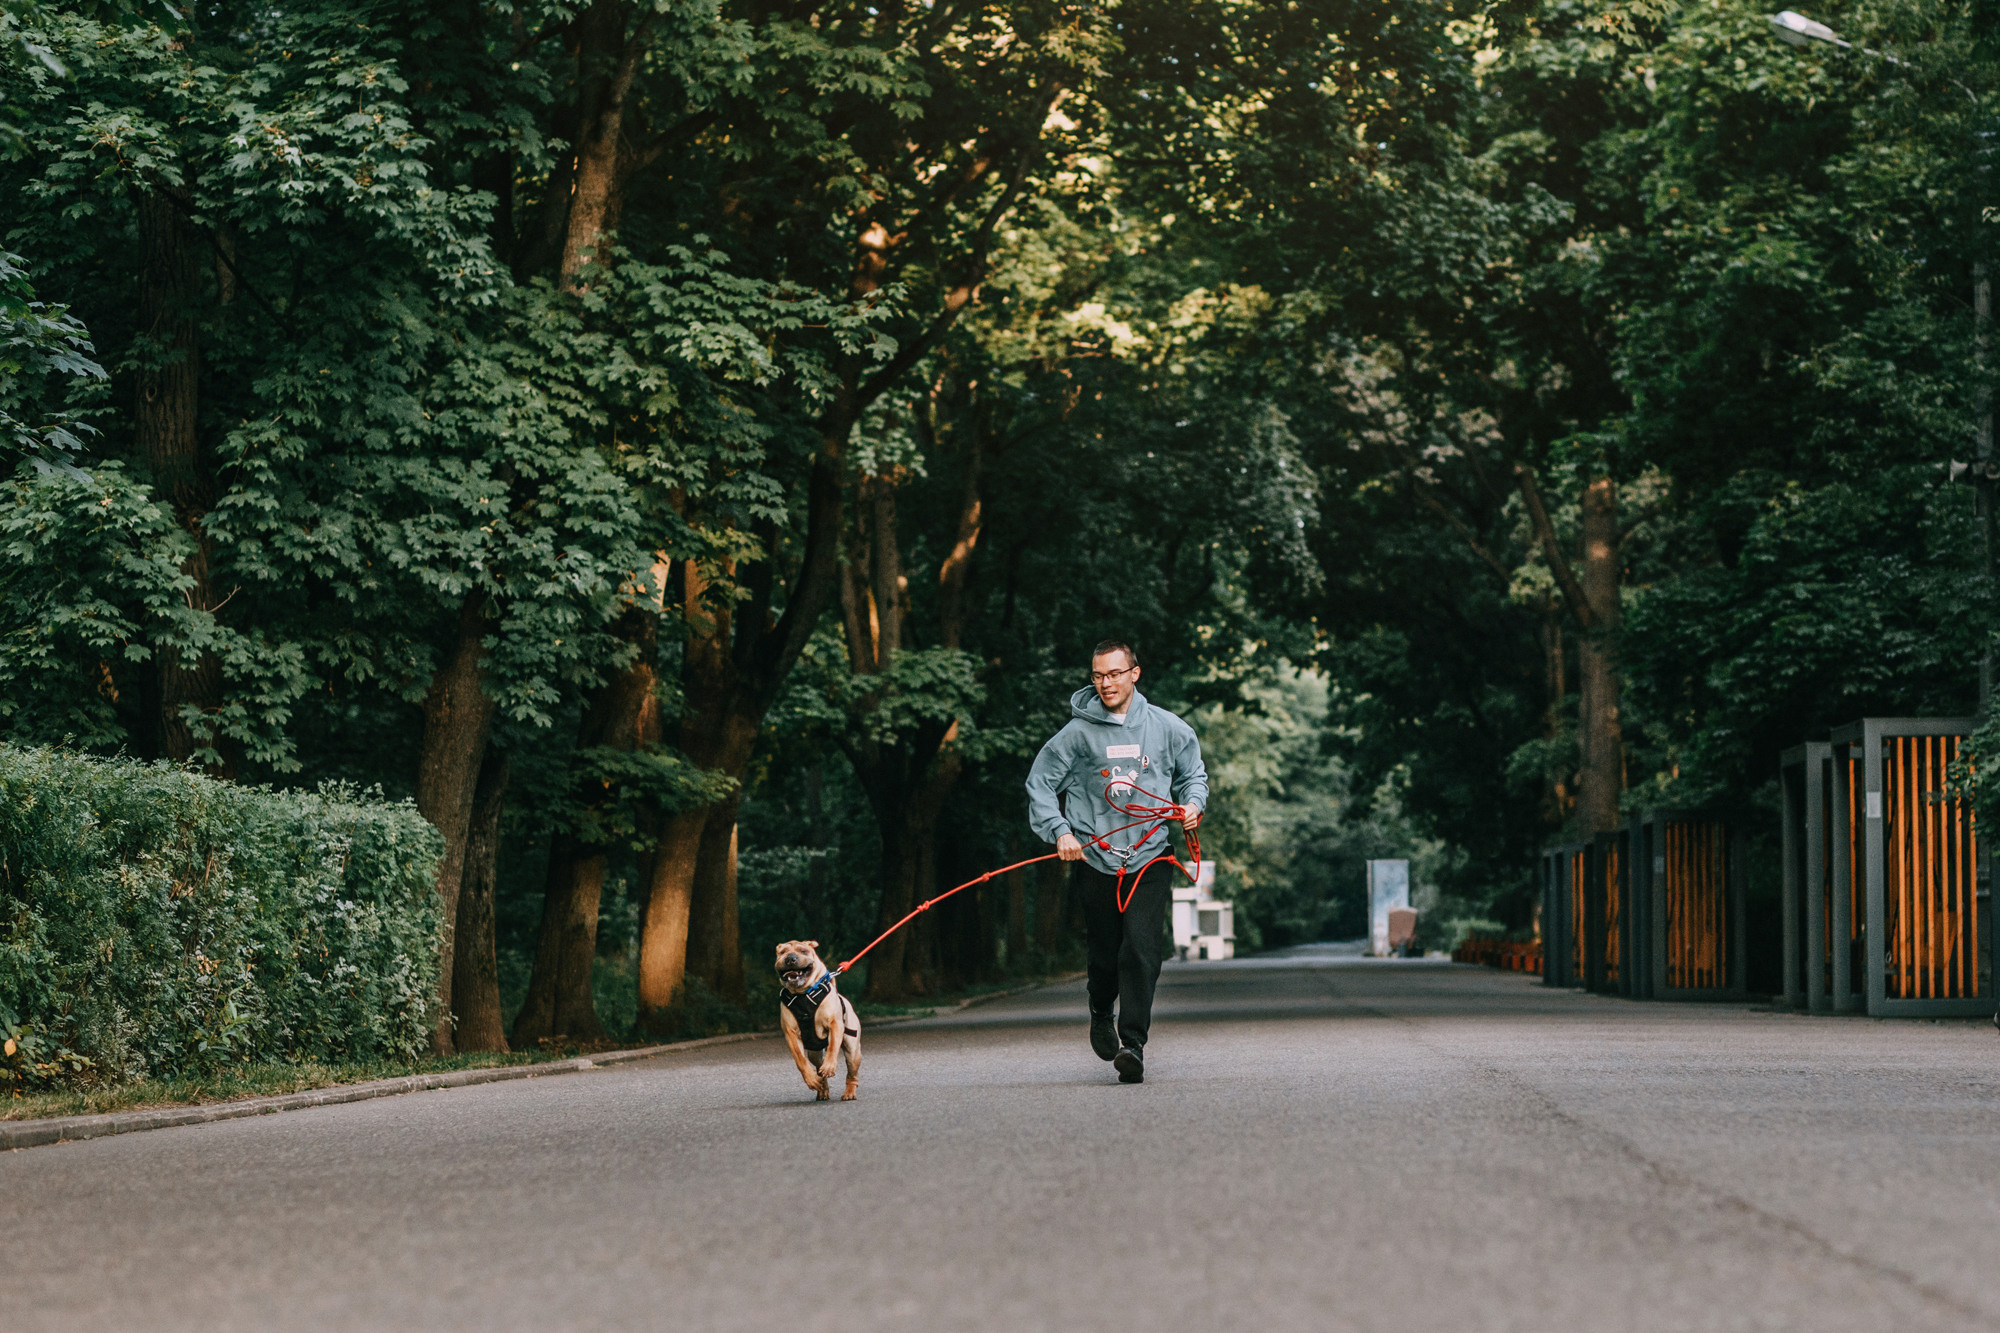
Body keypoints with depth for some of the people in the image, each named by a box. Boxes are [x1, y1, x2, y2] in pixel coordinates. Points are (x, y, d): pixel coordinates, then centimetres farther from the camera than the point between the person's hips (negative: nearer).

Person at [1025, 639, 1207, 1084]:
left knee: (1141, 950, -15)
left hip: (1150, 859, 0)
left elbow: (1193, 773, 20)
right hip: (1097, 860, 0)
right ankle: (1101, 1014, 39)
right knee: (1104, 955, 8)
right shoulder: (1078, 733, -1)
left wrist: (1193, 803, 0)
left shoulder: (1168, 728, 5)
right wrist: (1060, 831, -7)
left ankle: (1133, 1044, -13)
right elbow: (1040, 784, 5)